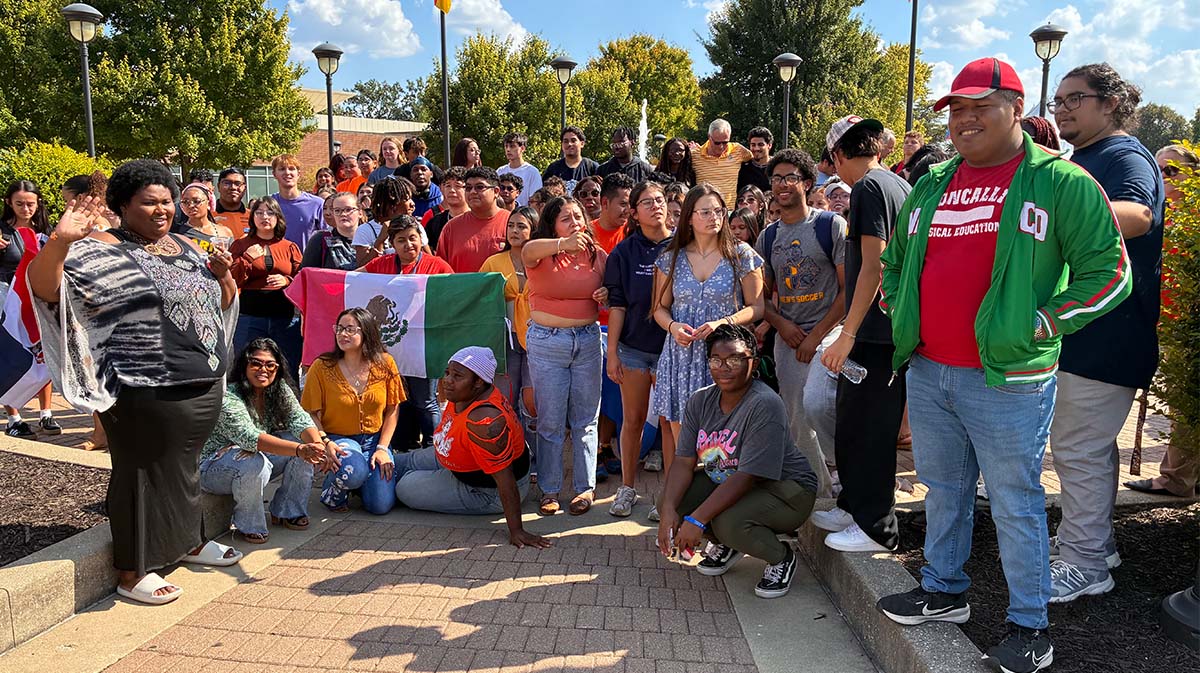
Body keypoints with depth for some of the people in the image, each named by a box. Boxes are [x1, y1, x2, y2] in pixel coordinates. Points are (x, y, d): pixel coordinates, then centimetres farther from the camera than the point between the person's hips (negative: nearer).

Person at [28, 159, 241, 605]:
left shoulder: (186, 247, 13)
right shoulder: (103, 250, -9)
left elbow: (221, 303, 22)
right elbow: (42, 286, -21)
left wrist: (224, 275, 0)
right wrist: (61, 242, -39)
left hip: (202, 384, 7)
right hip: (145, 392, -7)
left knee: (184, 466, 20)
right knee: (145, 473, 2)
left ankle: (188, 540, 38)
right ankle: (132, 571, 17)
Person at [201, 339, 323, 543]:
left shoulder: (280, 390, -4)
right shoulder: (228, 398, -26)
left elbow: (299, 419, -16)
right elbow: (249, 437, -41)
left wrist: (317, 445, -40)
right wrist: (299, 449, -52)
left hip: (260, 457, 7)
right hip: (214, 467, -7)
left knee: (305, 444, -14)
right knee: (254, 462, -38)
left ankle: (287, 511, -1)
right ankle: (249, 525, -13)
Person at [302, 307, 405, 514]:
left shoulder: (385, 364, -3)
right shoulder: (322, 367, -8)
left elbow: (392, 410, 1)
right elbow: (311, 414, -5)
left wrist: (382, 448, -7)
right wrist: (325, 443, -22)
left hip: (374, 439, 2)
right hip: (338, 439, -2)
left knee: (381, 505, -13)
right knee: (353, 471, -37)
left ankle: (358, 481, 23)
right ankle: (332, 492, 1)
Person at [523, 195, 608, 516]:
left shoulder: (597, 255, 4)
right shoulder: (543, 255, -6)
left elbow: (609, 292, 16)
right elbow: (528, 251, -31)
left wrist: (607, 296, -9)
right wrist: (564, 243, -48)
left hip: (588, 340, 2)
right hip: (547, 342, -2)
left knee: (585, 419, 9)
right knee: (550, 421, 6)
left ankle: (585, 487, 21)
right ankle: (549, 489, 17)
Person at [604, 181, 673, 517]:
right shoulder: (624, 252, 3)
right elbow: (617, 304, 1)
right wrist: (612, 352, -2)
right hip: (633, 347, 1)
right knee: (633, 420, 8)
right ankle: (627, 489, 20)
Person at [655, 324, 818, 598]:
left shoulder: (765, 405, -26)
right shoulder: (699, 401, -5)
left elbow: (747, 477, -31)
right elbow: (684, 462, -9)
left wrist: (697, 520, -34)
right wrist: (668, 510, -26)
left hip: (785, 488, -7)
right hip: (724, 481, 7)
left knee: (729, 522, -33)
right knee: (671, 500, -12)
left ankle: (781, 557, 0)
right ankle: (726, 545, 15)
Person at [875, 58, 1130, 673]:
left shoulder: (1060, 182, -6)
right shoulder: (931, 185, 11)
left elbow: (1110, 271, -8)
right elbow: (894, 259, 23)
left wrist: (1040, 327, -13)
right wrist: (902, 315, 10)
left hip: (1007, 380, -6)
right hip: (927, 373, 6)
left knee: (1015, 505, 5)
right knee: (943, 490, 19)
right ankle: (943, 592, 36)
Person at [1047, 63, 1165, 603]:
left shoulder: (1126, 158, -14)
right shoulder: (1078, 162, 18)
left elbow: (1135, 215, -35)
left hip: (1104, 336, -10)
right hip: (1075, 332, 10)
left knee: (1079, 448, -5)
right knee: (1089, 444, 19)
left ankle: (1085, 563, 7)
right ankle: (1089, 539, 32)